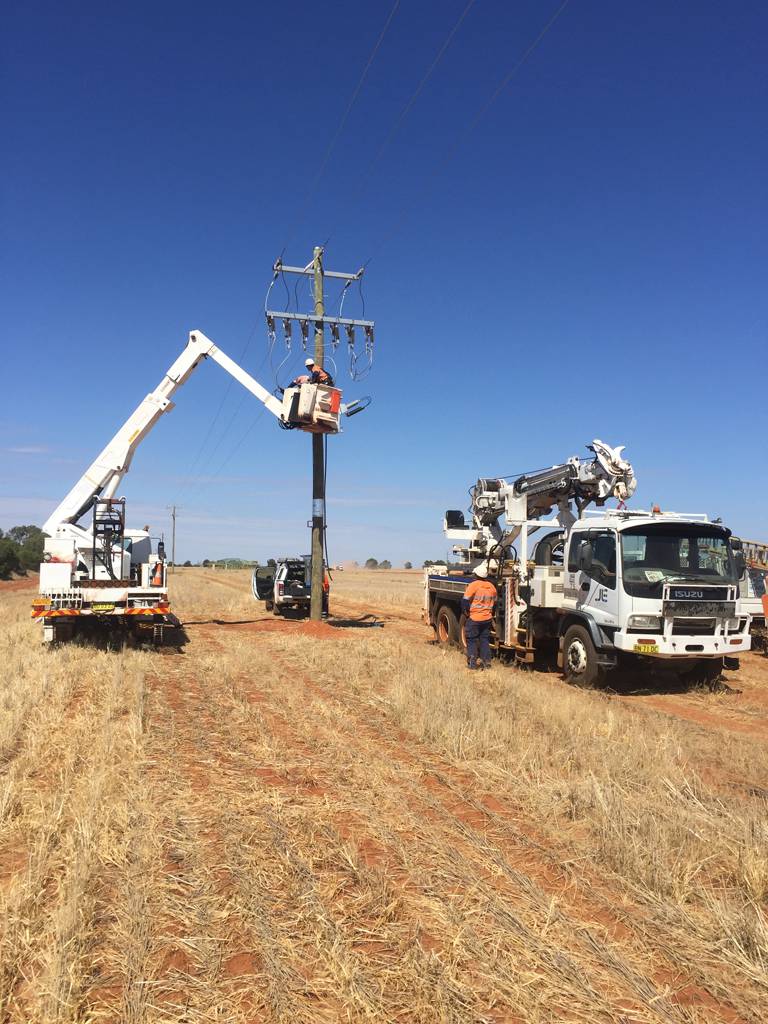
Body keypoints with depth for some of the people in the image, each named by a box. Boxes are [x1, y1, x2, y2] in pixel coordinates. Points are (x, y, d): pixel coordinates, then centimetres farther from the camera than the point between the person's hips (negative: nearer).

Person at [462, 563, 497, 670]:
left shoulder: (473, 585, -13)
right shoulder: (491, 586, 4)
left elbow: (465, 601, -13)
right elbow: (494, 602, 15)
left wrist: (466, 612, 2)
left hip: (474, 618, -5)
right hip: (487, 618, 5)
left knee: (471, 640, 6)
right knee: (485, 640, 13)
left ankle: (472, 662, 4)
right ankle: (486, 662, 12)